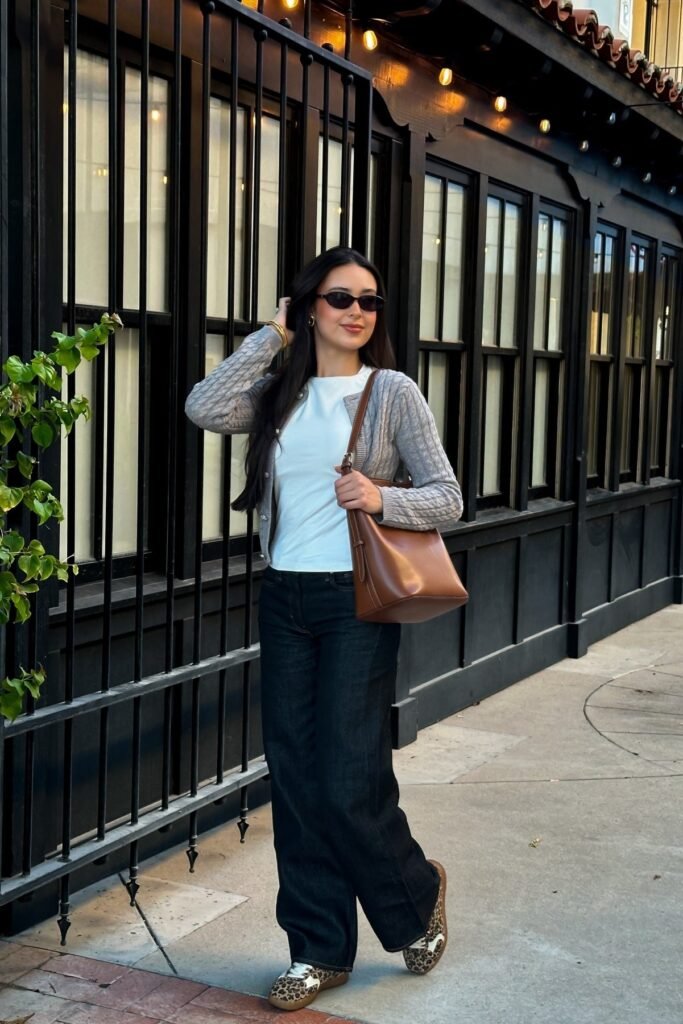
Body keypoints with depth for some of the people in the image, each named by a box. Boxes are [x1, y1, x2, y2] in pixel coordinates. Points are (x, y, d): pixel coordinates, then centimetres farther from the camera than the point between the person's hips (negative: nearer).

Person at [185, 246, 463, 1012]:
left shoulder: (392, 392, -2)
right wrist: (271, 336, -4)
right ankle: (320, 950, 20)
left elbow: (448, 500, -2)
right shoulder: (280, 393, 7)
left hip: (356, 602, -4)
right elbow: (205, 409, -12)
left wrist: (382, 499, -21)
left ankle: (416, 894, 26)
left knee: (348, 783, -5)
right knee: (294, 779, 6)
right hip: (284, 601, 4)